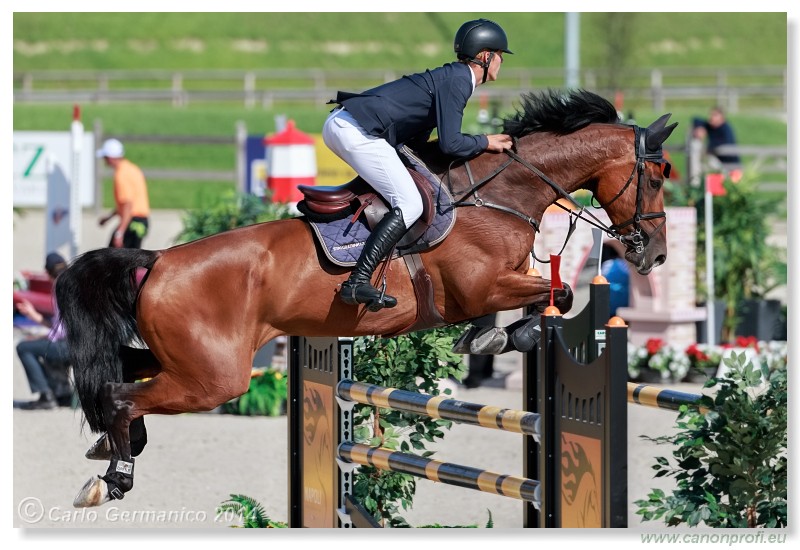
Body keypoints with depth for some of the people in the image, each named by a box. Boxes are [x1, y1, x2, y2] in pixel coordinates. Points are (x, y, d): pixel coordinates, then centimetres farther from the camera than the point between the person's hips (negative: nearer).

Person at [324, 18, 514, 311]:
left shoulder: (451, 76, 22)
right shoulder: (458, 81, -7)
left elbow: (416, 138, 20)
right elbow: (450, 144, -14)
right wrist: (486, 142, 2)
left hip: (338, 123, 10)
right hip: (357, 132, -10)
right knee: (410, 205, -13)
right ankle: (358, 283, -22)